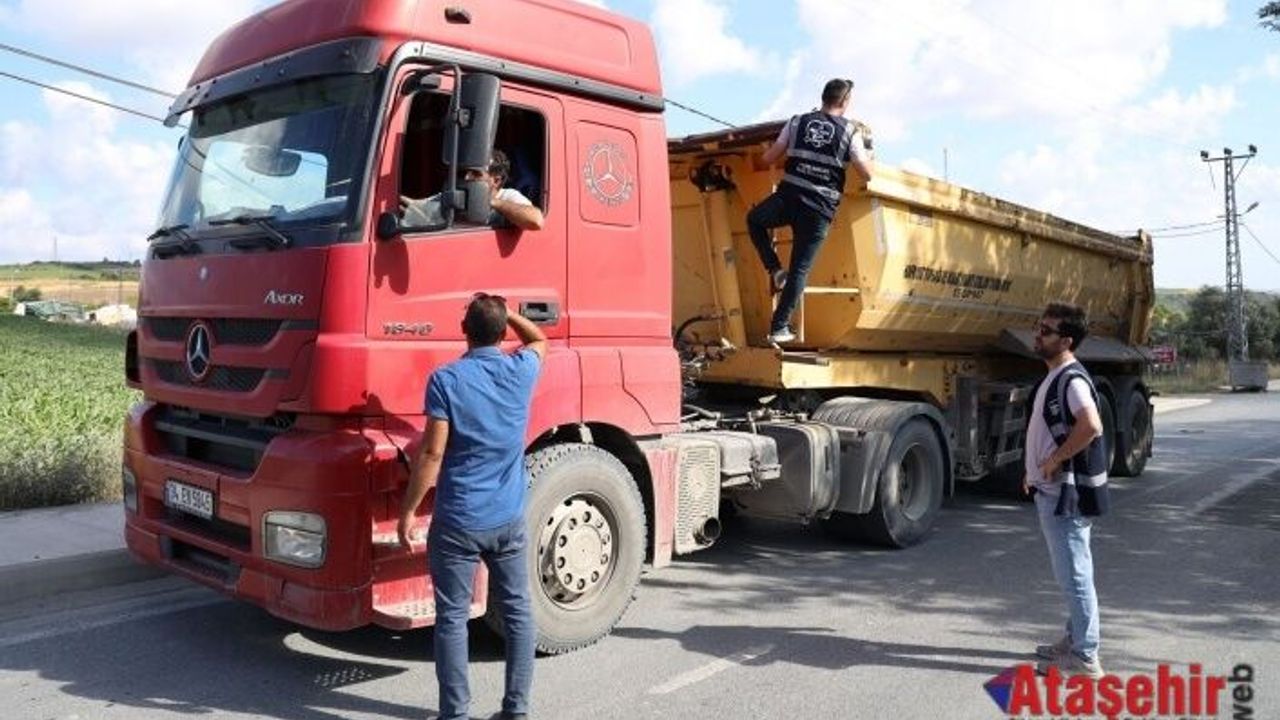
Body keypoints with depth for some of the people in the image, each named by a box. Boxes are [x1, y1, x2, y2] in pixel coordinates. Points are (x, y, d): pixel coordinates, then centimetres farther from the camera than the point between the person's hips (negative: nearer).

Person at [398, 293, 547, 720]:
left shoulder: (446, 379, -11)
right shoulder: (521, 371, -1)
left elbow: (432, 453, -13)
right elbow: (539, 339, 24)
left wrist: (408, 511, -5)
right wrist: (503, 311, 21)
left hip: (457, 522, -3)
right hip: (509, 520, 3)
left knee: (452, 618, 6)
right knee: (518, 612, 14)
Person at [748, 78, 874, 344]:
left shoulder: (798, 122, 10)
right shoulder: (851, 132, 4)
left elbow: (768, 158, 12)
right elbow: (867, 175, 4)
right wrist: (867, 155, 26)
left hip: (787, 198, 1)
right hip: (820, 209, -1)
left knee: (754, 220, 31)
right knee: (800, 269, 5)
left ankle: (775, 270, 15)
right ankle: (780, 327, 3)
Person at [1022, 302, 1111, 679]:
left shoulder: (1072, 379, -19)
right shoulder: (1053, 377, 13)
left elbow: (1091, 426, -35)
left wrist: (1055, 460, -24)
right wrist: (1036, 469, 15)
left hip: (1067, 493, -10)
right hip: (1052, 491, 10)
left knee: (1073, 573, -2)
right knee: (1069, 572, 19)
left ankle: (1084, 657, 7)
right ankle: (1075, 639, 32)